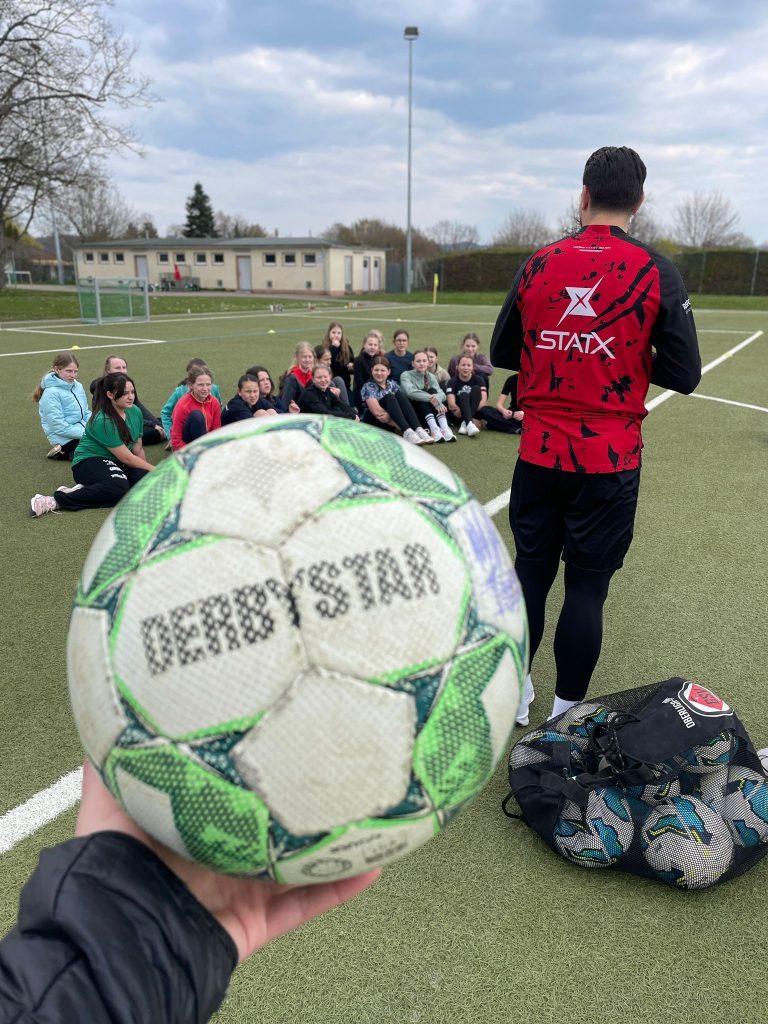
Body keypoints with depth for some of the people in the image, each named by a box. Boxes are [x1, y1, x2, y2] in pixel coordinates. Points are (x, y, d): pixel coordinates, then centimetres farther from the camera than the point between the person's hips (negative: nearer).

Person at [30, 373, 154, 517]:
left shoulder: (135, 412, 0)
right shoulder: (103, 421, -21)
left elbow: (138, 449, 6)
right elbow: (126, 457, -19)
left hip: (115, 462, 7)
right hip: (89, 462, -7)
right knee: (119, 487, -39)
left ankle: (87, 489, -17)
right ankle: (54, 501, -31)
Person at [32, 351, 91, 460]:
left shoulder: (78, 386, 7)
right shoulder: (51, 393, -14)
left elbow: (86, 412, 15)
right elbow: (59, 426, -18)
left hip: (81, 431, 8)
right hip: (65, 438, -8)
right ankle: (65, 453, -2)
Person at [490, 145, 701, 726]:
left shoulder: (539, 264, 2)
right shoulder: (656, 272, -6)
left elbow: (502, 353, 11)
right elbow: (685, 375, -5)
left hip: (539, 455, 3)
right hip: (610, 461, -2)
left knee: (530, 571, 16)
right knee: (588, 585, 8)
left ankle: (513, 692, 31)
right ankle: (567, 713, 21)